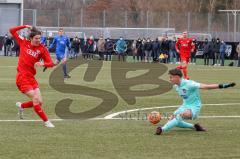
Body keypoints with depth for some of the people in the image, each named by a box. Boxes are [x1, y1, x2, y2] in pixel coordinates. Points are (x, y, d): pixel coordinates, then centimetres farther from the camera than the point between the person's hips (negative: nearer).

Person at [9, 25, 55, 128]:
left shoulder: (42, 49, -1)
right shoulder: (23, 43, -1)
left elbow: (51, 63, -7)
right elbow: (12, 31, 7)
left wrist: (42, 64, -28)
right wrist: (25, 26, -2)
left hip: (31, 77, 4)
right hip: (22, 77, -4)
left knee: (39, 102, 2)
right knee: (36, 99, -13)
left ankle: (21, 106, 29)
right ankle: (46, 121, -5)